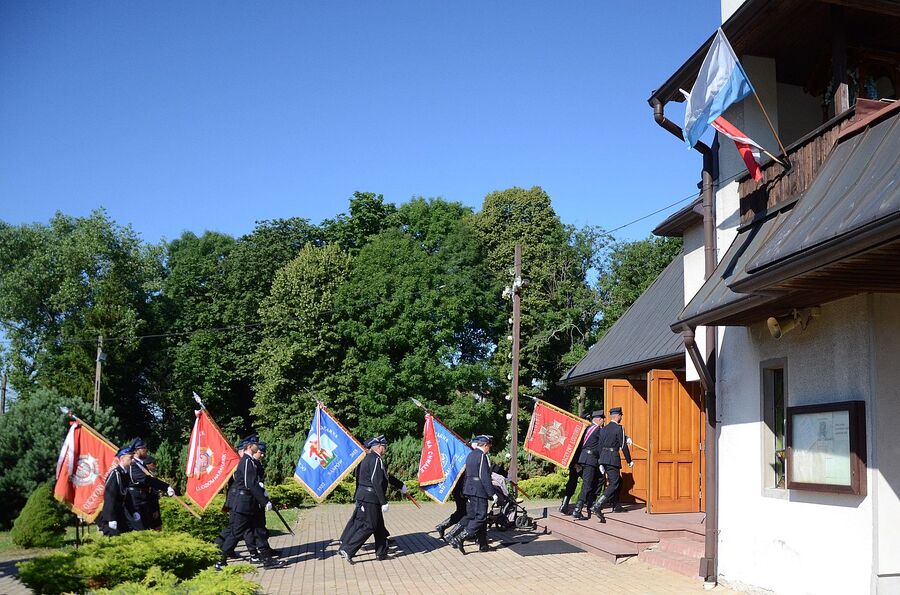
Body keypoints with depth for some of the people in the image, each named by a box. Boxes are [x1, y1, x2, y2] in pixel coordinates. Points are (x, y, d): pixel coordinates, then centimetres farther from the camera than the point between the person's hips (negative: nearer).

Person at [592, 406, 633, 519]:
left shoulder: (604, 429, 14)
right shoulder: (619, 428, -8)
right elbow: (623, 446, -9)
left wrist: (601, 462, 17)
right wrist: (629, 461, 0)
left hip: (603, 456, 8)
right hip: (613, 457, -8)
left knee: (618, 481, 21)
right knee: (614, 484, -8)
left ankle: (615, 506, 25)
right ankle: (598, 505, -22)